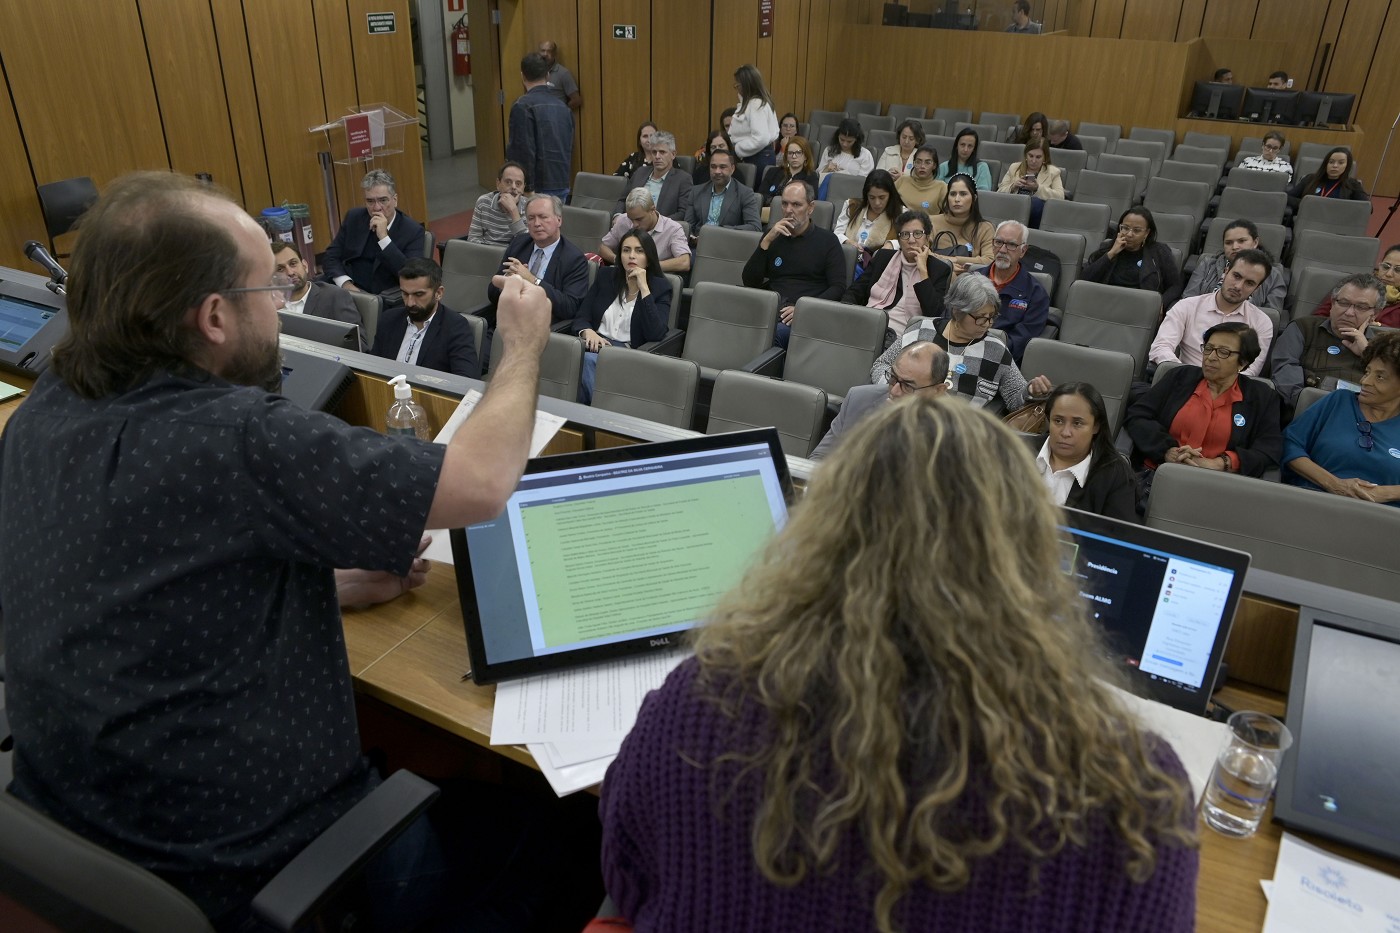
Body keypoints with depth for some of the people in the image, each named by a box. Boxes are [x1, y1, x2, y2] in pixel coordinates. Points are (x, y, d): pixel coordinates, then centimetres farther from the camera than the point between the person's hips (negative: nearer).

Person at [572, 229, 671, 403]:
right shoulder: (605, 278, 17)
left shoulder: (660, 288, 6)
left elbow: (655, 334, -11)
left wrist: (644, 288, -12)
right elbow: (581, 318, 11)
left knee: (589, 360, -35)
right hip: (596, 344, 3)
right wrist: (588, 332, -15)